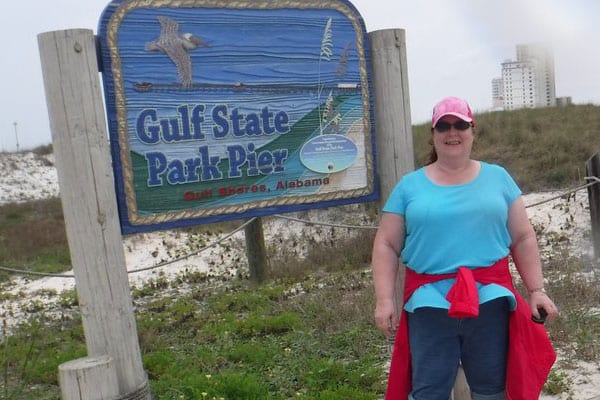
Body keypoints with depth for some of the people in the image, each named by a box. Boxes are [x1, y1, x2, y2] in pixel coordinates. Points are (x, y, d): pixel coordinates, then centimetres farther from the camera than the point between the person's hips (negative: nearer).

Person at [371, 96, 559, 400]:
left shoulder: (498, 178, 8)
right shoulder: (410, 185, 5)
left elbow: (523, 239, 9)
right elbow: (386, 246, 3)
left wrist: (536, 290, 2)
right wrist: (384, 300, -6)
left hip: (491, 300, 2)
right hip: (429, 304, -1)